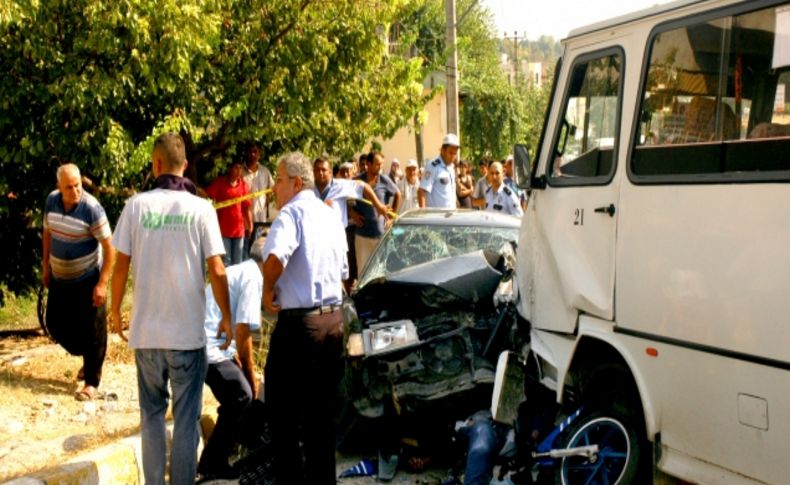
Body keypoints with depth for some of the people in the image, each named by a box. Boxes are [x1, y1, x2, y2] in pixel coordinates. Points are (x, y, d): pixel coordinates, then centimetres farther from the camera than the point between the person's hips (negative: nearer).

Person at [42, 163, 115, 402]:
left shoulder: (92, 208, -21)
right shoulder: (51, 201, -4)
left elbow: (109, 247, -19)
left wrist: (102, 284, -21)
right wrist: (46, 266, 12)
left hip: (87, 279, -6)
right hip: (59, 278, 6)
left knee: (91, 331, 1)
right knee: (56, 324, 15)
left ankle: (92, 382, 14)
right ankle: (87, 356, 38)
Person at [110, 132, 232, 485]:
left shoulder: (136, 205, -4)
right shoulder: (200, 208, -7)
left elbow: (121, 265, 0)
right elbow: (217, 271, -8)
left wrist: (115, 310, 16)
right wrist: (226, 317, 5)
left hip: (145, 330, 2)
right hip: (187, 330, -2)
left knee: (152, 413, 17)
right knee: (186, 417, 9)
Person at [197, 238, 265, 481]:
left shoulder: (237, 271, 21)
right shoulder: (254, 277, -8)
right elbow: (243, 331, -13)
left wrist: (241, 368, 21)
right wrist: (250, 374, -1)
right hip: (209, 349, -9)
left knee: (236, 398, 15)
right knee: (242, 396, -3)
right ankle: (212, 465, 4)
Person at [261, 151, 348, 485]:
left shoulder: (292, 213, -11)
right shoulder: (331, 217, 15)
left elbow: (275, 258, -29)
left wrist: (268, 291, -13)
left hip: (299, 323, -8)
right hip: (333, 319, 8)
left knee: (283, 415, 3)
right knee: (321, 414, 14)